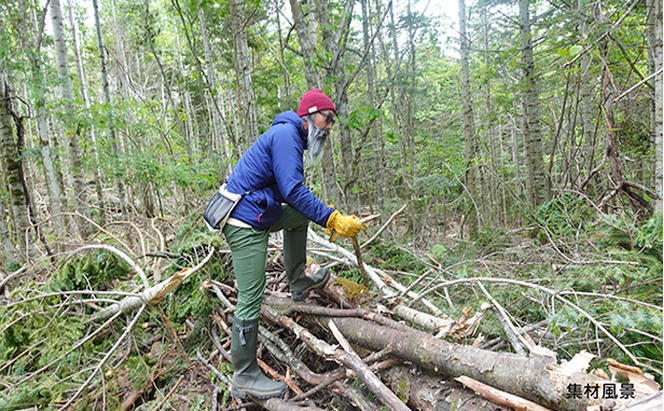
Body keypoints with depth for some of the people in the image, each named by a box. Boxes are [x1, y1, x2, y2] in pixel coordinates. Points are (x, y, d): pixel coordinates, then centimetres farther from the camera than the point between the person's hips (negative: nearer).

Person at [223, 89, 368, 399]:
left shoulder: (292, 137, 18)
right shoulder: (286, 133, -14)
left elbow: (291, 193, 20)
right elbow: (294, 191, -23)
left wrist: (328, 216, 14)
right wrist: (332, 219, -21)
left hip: (258, 214, 10)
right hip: (245, 224, -10)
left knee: (299, 216, 23)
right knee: (251, 300, -6)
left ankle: (298, 282, 24)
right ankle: (244, 377, 7)